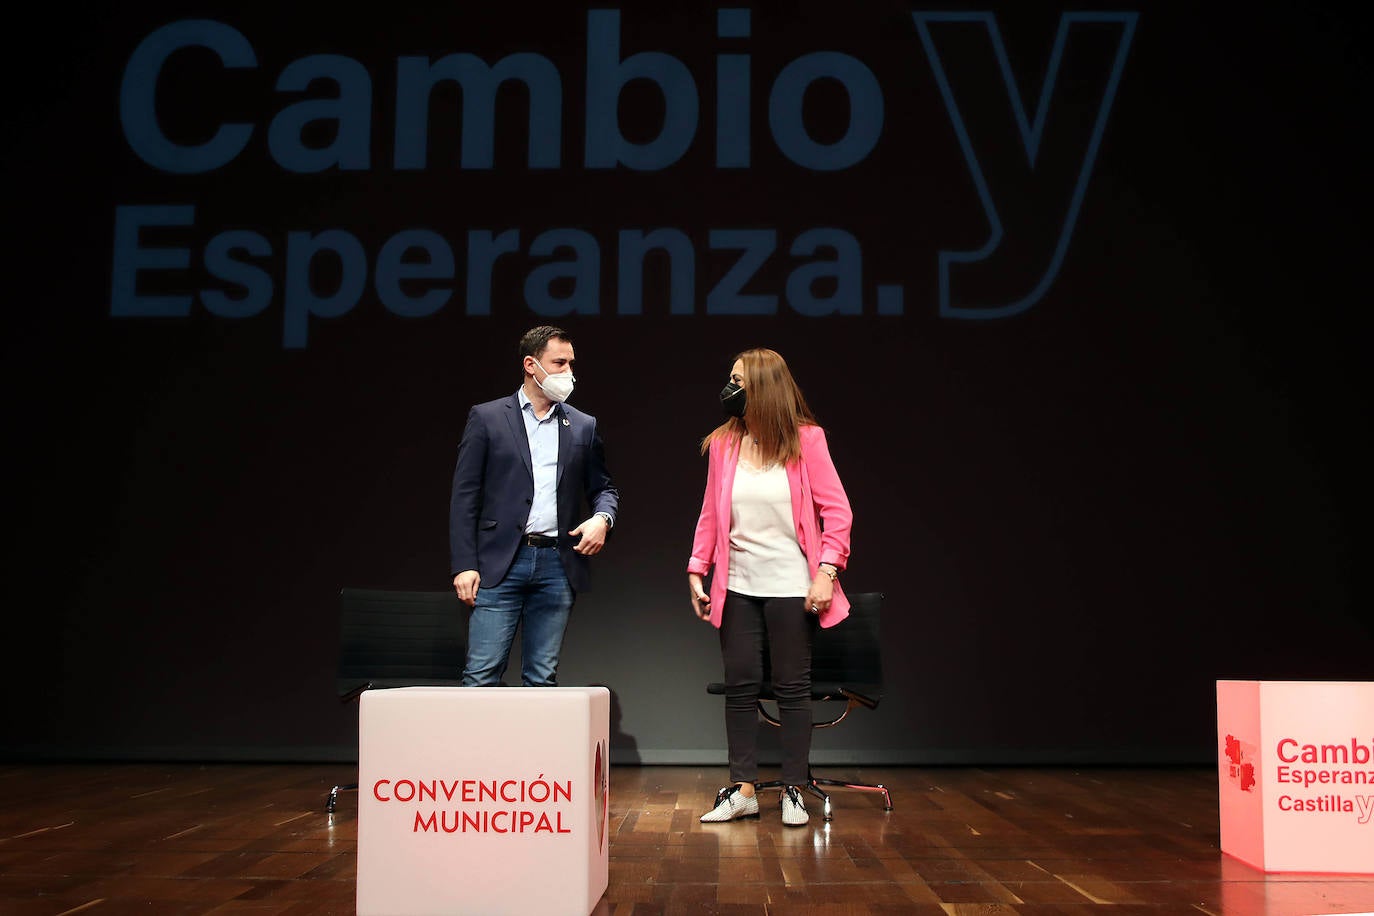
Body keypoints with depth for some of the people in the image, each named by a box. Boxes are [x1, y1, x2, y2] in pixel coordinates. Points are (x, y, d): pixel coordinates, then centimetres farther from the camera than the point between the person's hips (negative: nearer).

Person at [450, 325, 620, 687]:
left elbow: (604, 488, 21)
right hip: (500, 563, -3)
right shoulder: (486, 417, 4)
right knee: (481, 677, -6)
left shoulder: (583, 426, 13)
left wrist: (602, 518, -3)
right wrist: (464, 565, -7)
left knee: (543, 679, 6)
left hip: (557, 565, 3)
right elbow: (464, 497, 1)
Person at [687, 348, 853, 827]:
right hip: (737, 586, 3)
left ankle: (793, 791, 14)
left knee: (793, 688, 4)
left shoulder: (806, 440, -5)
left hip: (790, 586, -3)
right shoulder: (722, 443, 4)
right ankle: (742, 790, 14)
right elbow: (710, 514, 9)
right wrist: (696, 571, 3)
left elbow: (836, 511, -5)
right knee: (740, 685, 5)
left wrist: (826, 573, -13)